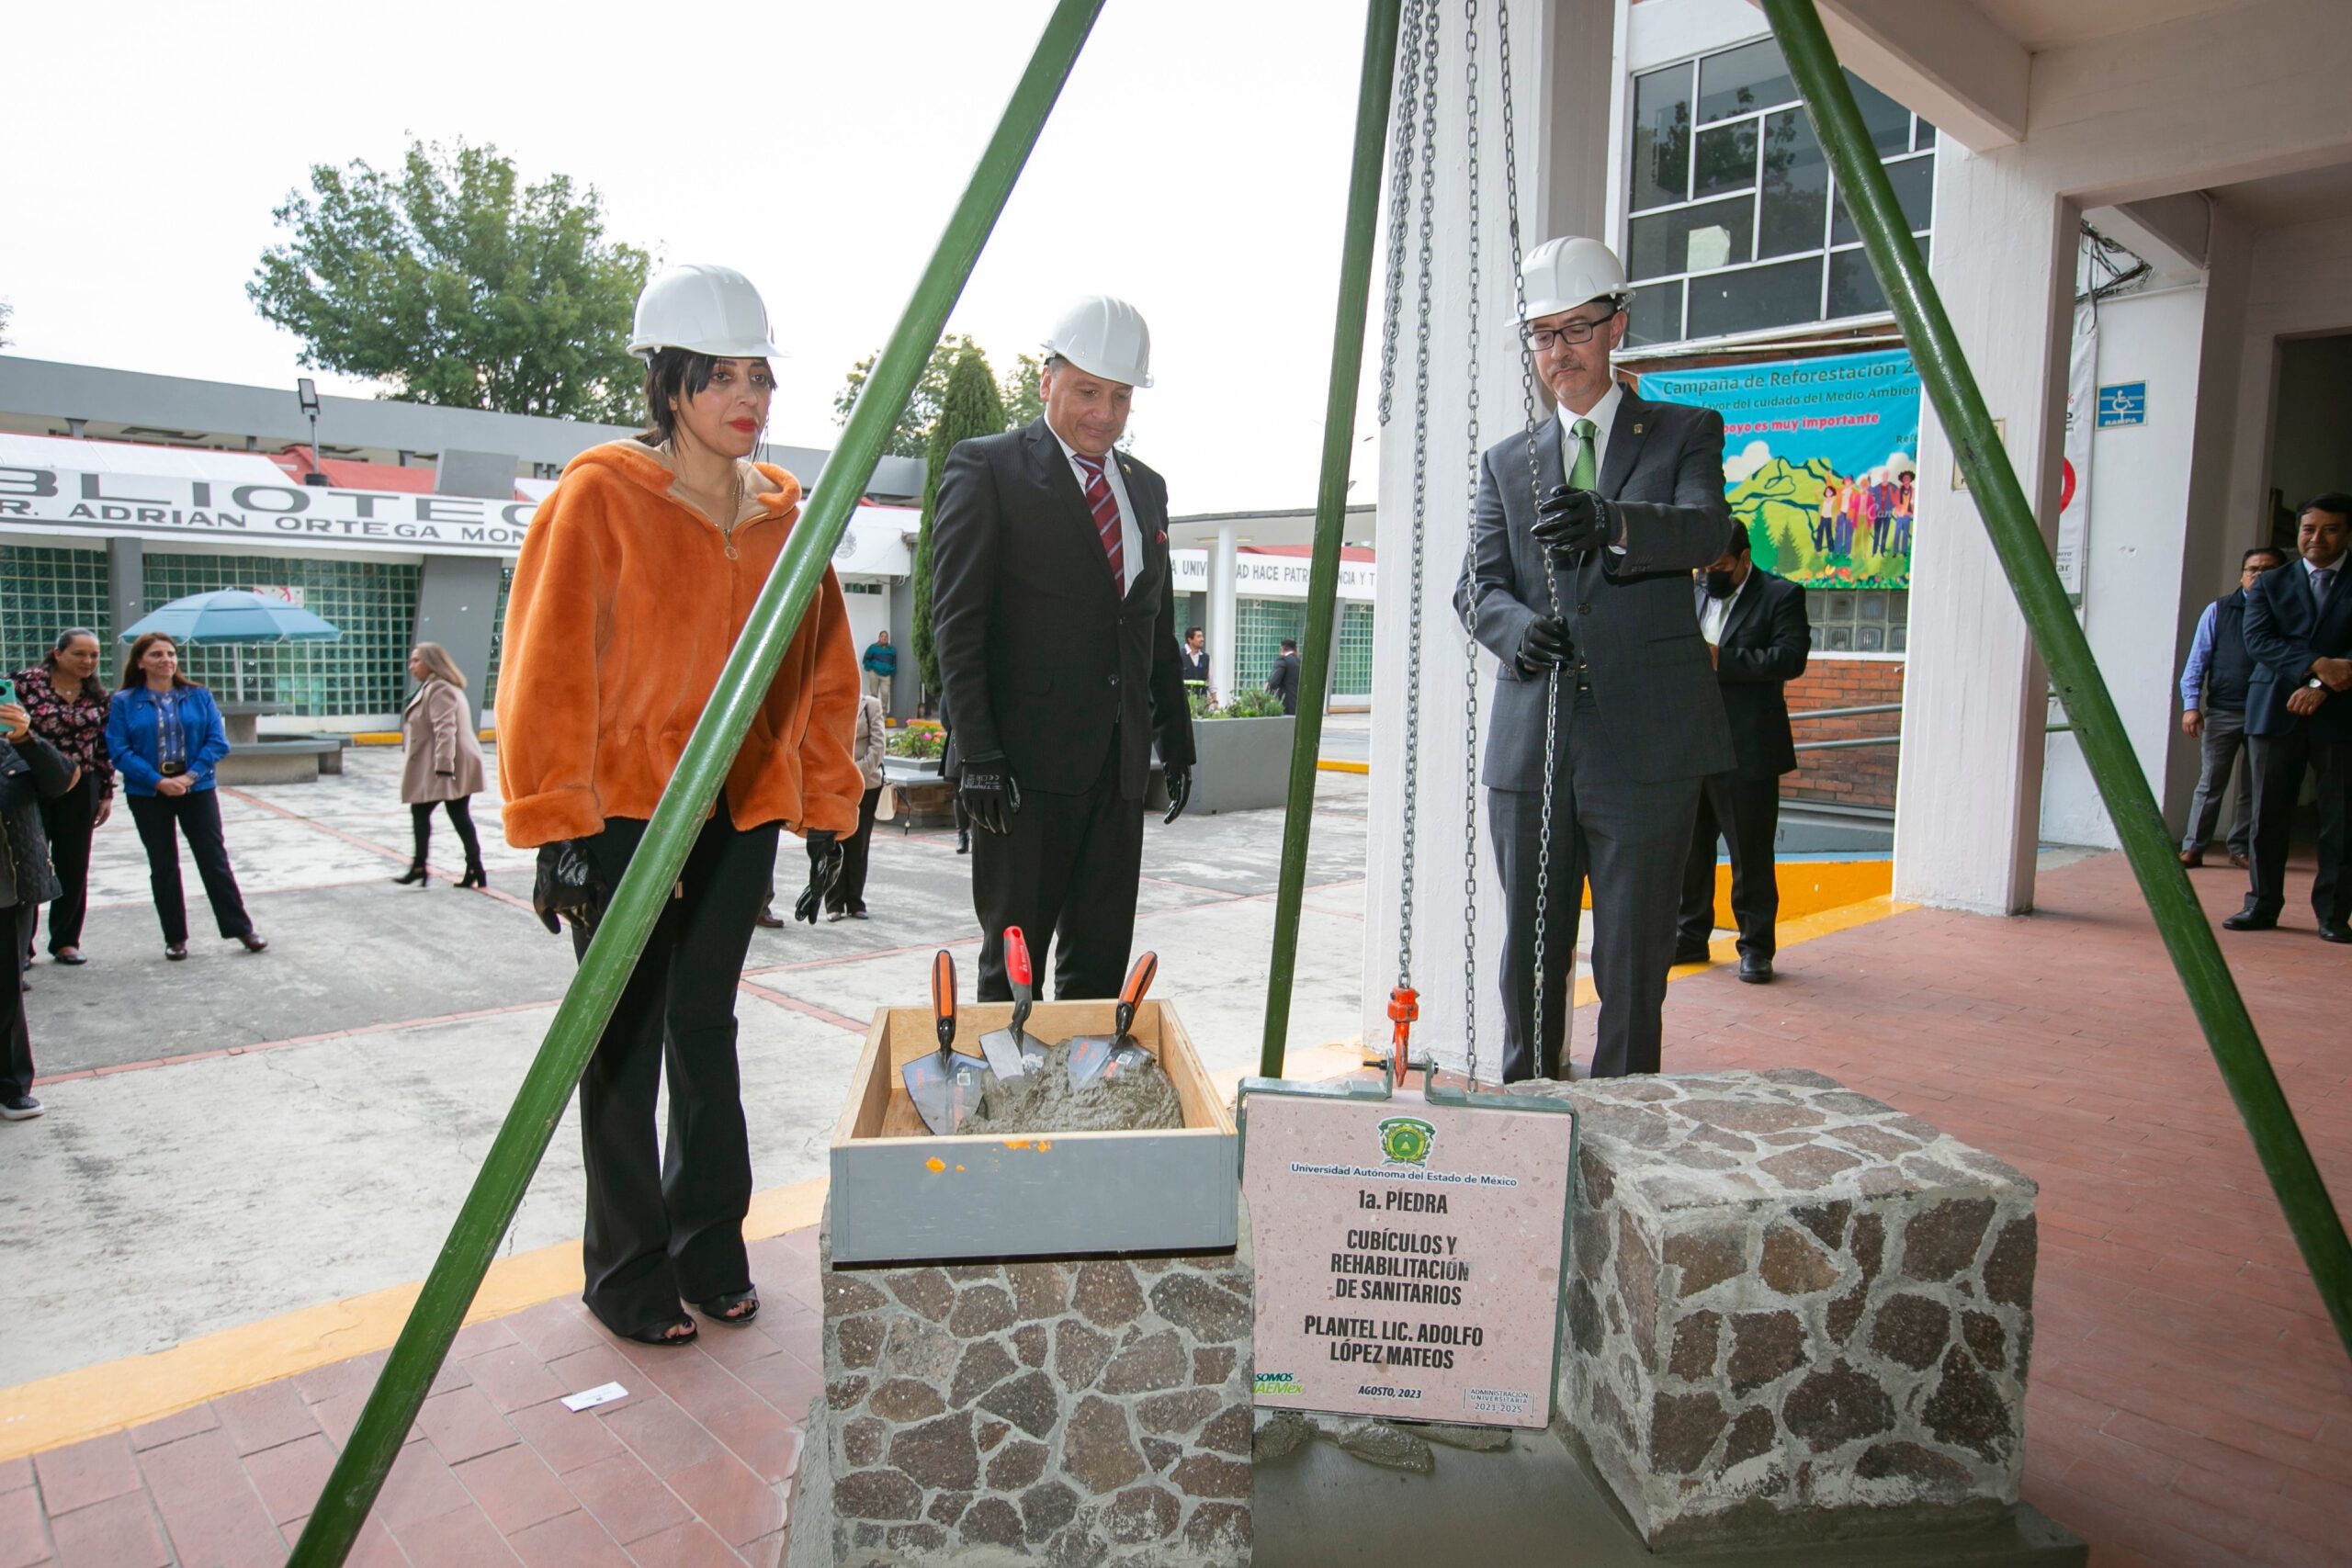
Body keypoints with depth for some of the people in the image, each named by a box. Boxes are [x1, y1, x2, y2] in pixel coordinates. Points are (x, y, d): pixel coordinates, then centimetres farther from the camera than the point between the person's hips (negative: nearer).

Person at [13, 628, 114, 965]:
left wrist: (107, 792, 7)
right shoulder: (26, 682, -6)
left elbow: (104, 747, 9)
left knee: (74, 868, 8)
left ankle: (65, 940, 20)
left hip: (79, 792, 3)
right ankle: (20, 945, 12)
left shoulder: (97, 695, 6)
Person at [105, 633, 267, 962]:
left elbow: (217, 742, -3)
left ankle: (241, 928, 9)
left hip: (197, 790, 0)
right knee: (163, 867, 8)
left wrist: (190, 776, -14)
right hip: (148, 796, 0)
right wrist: (159, 781, -17)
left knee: (214, 860, 3)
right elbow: (119, 751, -7)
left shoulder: (199, 697, 3)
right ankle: (175, 938, 16)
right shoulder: (123, 702, -1)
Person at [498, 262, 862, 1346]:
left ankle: (709, 1244, 29)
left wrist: (826, 810, 8)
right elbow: (549, 667, -10)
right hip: (623, 811, -4)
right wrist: (556, 825, -14)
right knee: (626, 1042, 5)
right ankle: (628, 1274, 20)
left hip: (740, 816, 5)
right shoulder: (601, 498, -7)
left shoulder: (786, 515, 8)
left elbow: (823, 672, 11)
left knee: (706, 1030, 15)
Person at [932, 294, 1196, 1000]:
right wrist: (976, 752, -14)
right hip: (1027, 761, -6)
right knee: (1014, 960, 2)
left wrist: (1176, 738, 16)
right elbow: (956, 622, -7)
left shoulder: (1147, 487, 17)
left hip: (1120, 764, 6)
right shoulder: (986, 467, -2)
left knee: (1101, 959, 10)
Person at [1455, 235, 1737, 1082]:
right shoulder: (1506, 461, 16)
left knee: (1633, 964, 0)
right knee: (1527, 957, 9)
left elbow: (1707, 530, -12)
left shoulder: (1685, 433, 9)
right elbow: (1476, 585, 5)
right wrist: (1518, 627, -20)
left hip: (1647, 742, -2)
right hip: (1530, 745, 3)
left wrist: (1608, 523, -33)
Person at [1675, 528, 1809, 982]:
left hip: (1746, 752, -5)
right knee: (1687, 847, 11)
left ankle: (1756, 948, 13)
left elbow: (1790, 658, -13)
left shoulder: (1781, 596, -1)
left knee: (1750, 855, 1)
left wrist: (1722, 660, -19)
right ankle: (1691, 936, 24)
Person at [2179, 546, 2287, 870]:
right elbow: (2197, 660, 3)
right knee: (2211, 783, 2)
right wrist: (2191, 704, -5)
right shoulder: (2219, 611, 4)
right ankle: (2192, 848, 8)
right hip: (2222, 712, -1)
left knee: (2255, 787, 7)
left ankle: (2241, 849, 17)